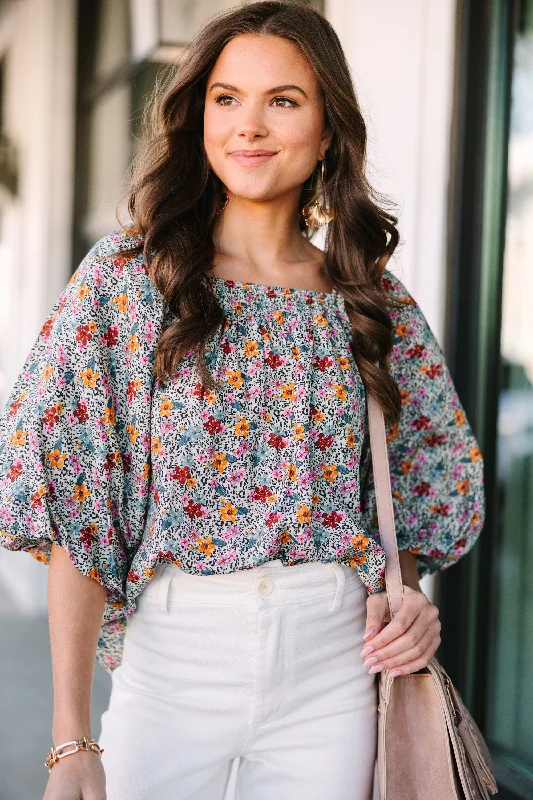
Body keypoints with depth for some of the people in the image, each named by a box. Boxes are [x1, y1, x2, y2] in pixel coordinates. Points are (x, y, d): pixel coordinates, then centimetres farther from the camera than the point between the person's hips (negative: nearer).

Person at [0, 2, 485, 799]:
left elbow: (418, 489, 14)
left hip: (335, 671, 2)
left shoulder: (377, 303, 3)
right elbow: (74, 509, -9)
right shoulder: (128, 273, -5)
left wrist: (407, 595, -6)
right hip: (171, 660, -2)